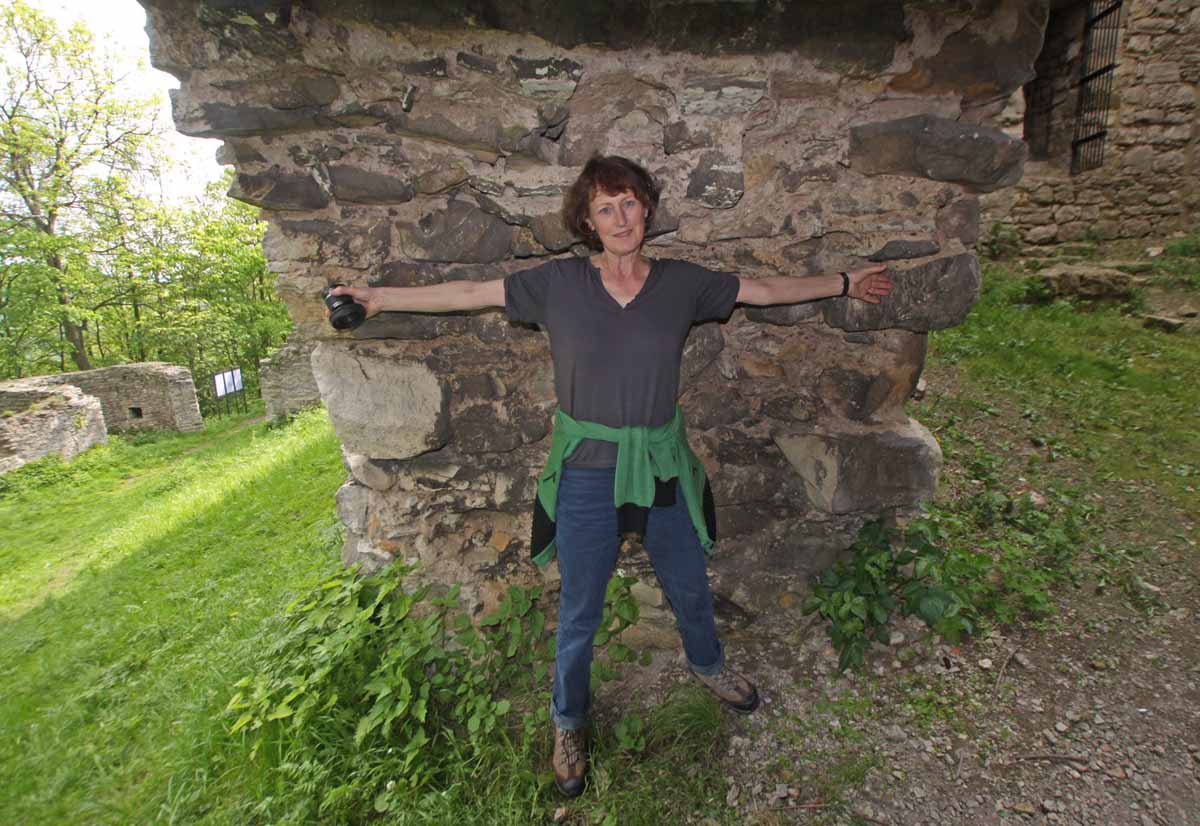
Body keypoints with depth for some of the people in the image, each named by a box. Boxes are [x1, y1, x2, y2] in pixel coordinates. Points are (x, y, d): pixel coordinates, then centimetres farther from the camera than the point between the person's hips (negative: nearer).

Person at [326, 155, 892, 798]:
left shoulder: (682, 283, -1)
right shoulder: (560, 283, -6)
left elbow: (766, 290, 8)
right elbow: (471, 293, -2)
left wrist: (845, 282, 14)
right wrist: (380, 297, 0)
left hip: (663, 467, 2)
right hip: (587, 473, -2)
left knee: (689, 586, 22)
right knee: (579, 613, 13)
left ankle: (707, 664, 56)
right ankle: (568, 721, 41)